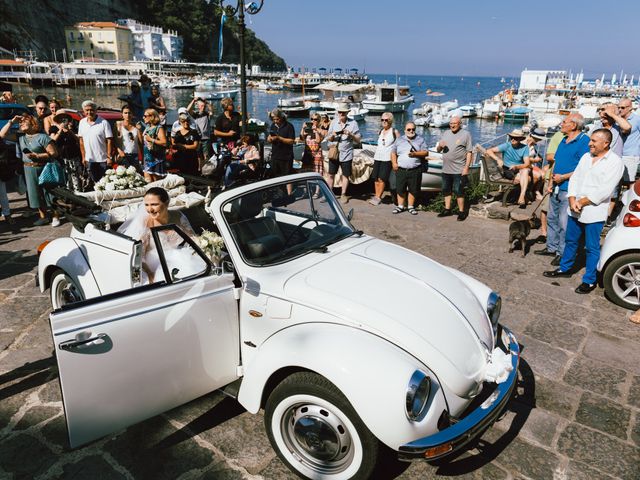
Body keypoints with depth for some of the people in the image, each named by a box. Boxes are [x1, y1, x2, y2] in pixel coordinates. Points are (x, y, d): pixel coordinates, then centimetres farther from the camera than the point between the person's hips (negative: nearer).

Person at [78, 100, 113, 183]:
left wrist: (109, 157, -13)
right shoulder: (82, 123, 8)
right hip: (89, 160, 5)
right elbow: (81, 141, 12)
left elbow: (109, 141, -8)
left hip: (103, 160, -4)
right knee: (94, 182, 11)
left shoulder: (104, 123, -7)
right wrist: (83, 157, 8)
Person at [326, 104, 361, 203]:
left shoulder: (353, 123, -2)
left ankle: (343, 195, 20)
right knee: (331, 174, 4)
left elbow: (358, 140, -2)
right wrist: (332, 135, -12)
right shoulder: (334, 122, 6)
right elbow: (328, 138, 10)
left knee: (345, 175, 7)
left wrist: (350, 134, -19)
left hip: (346, 154, -2)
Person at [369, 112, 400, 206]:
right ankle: (376, 196, 11)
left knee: (381, 179, -9)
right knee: (376, 178, 3)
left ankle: (378, 197, -4)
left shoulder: (394, 132, -1)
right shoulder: (380, 131, 15)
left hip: (387, 159, -6)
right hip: (377, 158, 6)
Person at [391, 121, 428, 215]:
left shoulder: (420, 140, 8)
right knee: (400, 189, 3)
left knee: (413, 189, 2)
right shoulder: (399, 140, 13)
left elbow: (426, 152, 2)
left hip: (415, 170, -1)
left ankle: (411, 207, 15)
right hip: (401, 170, 1)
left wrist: (415, 154, -14)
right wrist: (394, 163, 0)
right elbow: (393, 152, 16)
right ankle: (400, 206, 16)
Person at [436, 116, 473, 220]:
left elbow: (469, 152, -7)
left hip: (458, 170, -6)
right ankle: (447, 209, 24)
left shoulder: (465, 134, -3)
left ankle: (461, 211, 7)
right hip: (446, 169, 6)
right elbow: (438, 150, 15)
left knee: (458, 191, -2)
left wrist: (466, 167, -14)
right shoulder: (446, 133, 12)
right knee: (446, 190, 13)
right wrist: (440, 145, -9)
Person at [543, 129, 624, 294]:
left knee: (592, 248, 3)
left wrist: (582, 202, -14)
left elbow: (604, 190, -17)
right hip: (575, 210, 6)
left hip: (594, 212, -6)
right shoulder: (586, 156, 10)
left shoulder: (615, 162, -10)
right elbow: (575, 178, 6)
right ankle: (565, 268, 35)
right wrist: (572, 200, -9)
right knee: (570, 241, 18)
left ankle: (589, 281, 13)